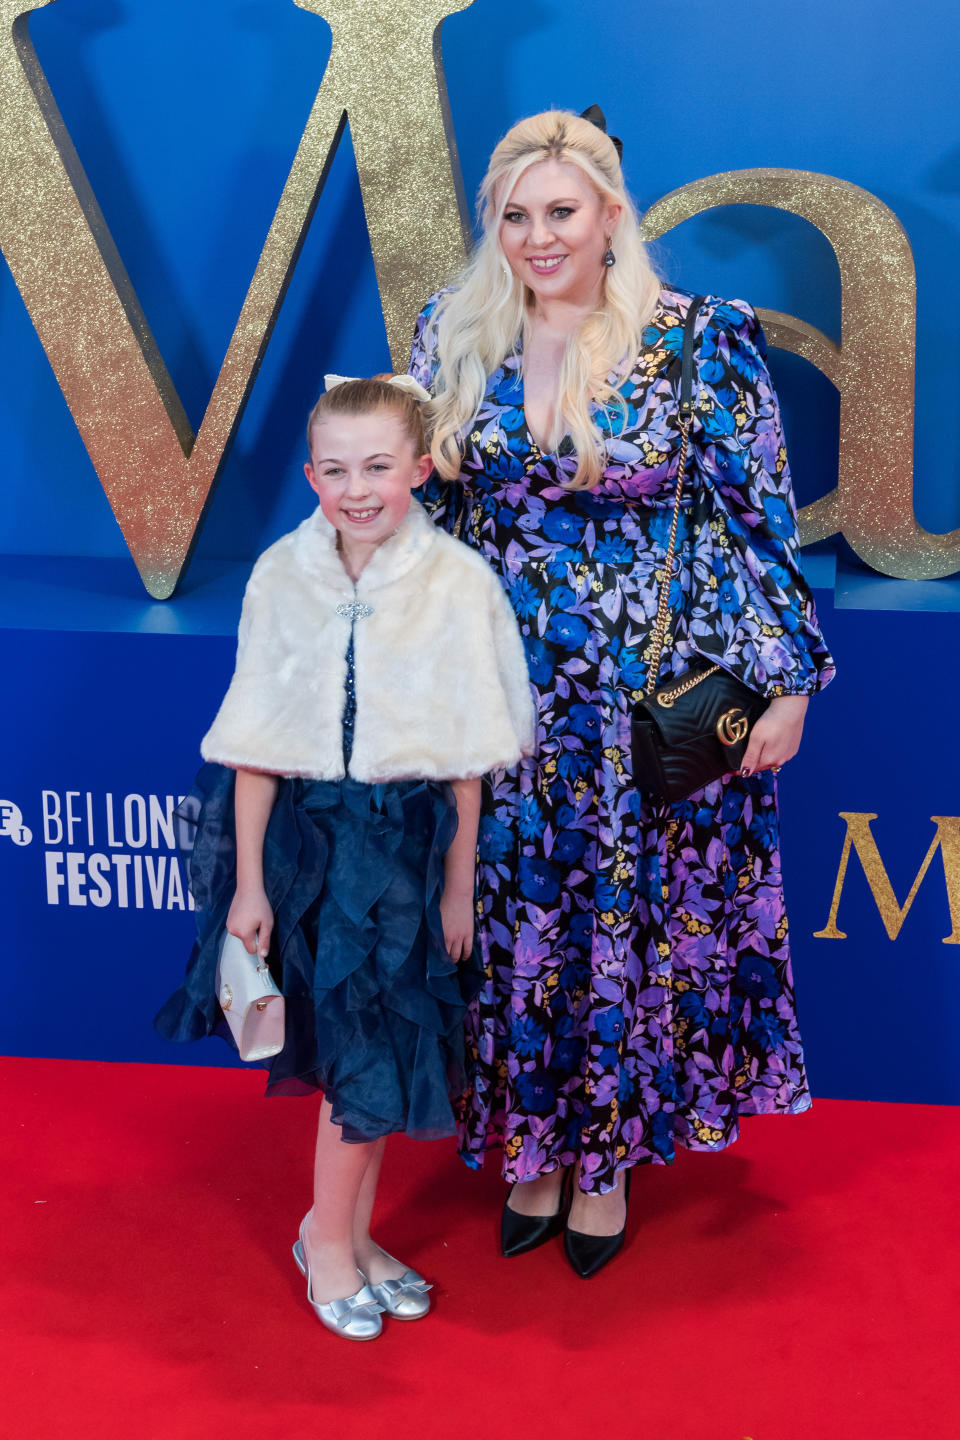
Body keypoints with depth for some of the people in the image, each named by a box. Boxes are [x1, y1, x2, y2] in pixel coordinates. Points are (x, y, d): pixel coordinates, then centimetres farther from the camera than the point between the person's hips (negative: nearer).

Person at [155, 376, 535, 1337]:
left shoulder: (459, 582, -9)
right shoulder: (281, 576, -6)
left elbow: (465, 755, -4)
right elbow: (258, 746, -3)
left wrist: (457, 886, -1)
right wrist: (247, 883, -2)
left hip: (408, 838, 1)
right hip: (307, 829, 0)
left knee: (375, 1047, 10)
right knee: (351, 1050, 4)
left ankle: (347, 1232, 30)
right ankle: (330, 1237, 24)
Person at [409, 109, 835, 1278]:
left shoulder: (701, 343, -9)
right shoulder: (452, 337, 3)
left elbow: (759, 519, -6)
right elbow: (414, 508, 11)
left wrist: (785, 683, -7)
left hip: (654, 703, -3)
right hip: (501, 700, 3)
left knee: (636, 918, 9)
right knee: (515, 922, 11)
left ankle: (609, 1156, 30)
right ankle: (534, 1146, 33)